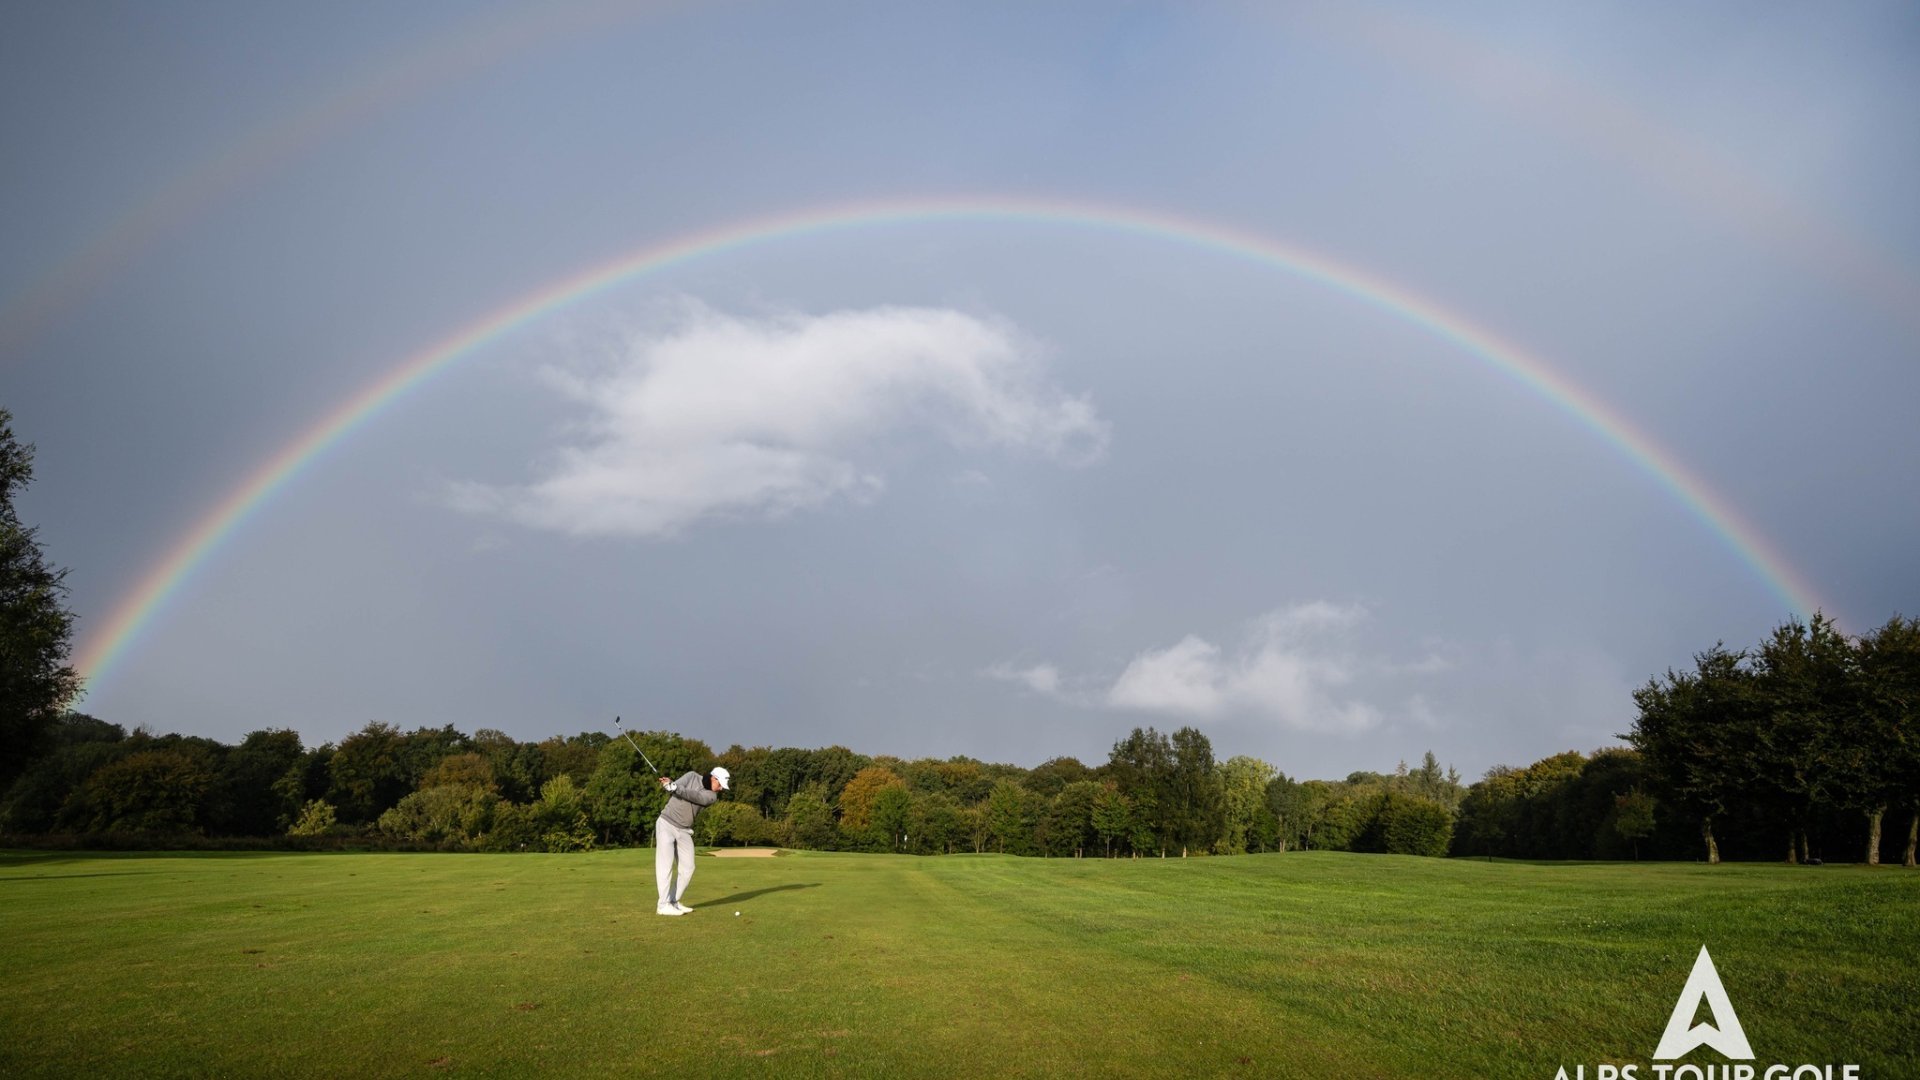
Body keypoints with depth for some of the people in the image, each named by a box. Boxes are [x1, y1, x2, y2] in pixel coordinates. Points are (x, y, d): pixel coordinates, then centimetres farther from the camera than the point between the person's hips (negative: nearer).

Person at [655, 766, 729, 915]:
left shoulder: (712, 795, -3)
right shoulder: (692, 777, -3)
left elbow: (695, 796, -21)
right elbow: (672, 790, -11)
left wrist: (673, 786, -33)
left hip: (684, 831, 5)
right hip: (667, 824, -4)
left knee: (688, 868, 2)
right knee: (665, 865, -10)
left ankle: (674, 901, 14)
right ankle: (663, 905, -9)